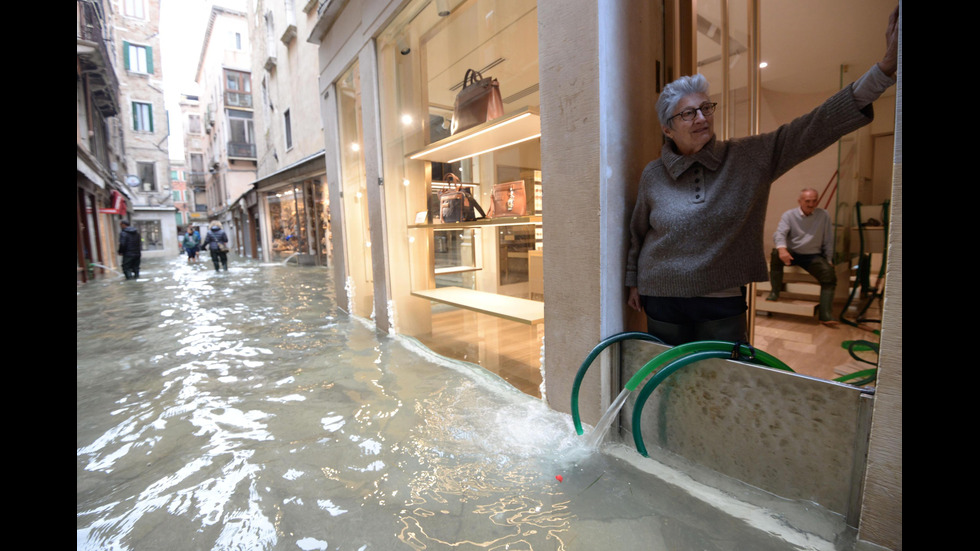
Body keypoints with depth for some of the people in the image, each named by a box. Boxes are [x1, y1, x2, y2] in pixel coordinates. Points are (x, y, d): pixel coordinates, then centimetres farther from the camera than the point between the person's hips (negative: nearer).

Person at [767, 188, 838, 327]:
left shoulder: (824, 215, 4)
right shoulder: (789, 215, -2)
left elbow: (828, 240, 8)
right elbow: (780, 233, -19)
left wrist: (829, 260, 4)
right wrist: (782, 248, -40)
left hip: (814, 256, 2)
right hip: (792, 253, -1)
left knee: (830, 275, -23)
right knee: (776, 253, -33)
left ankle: (826, 315, -21)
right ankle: (775, 291, -22)